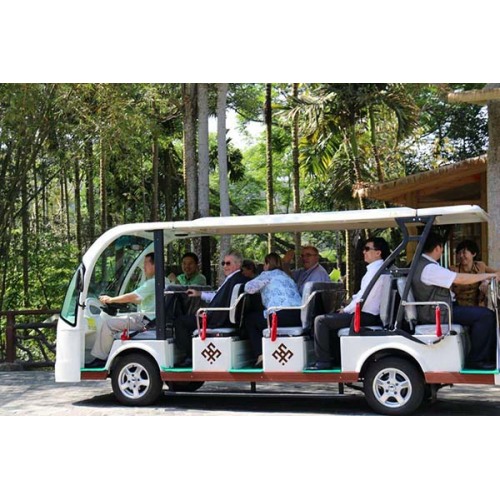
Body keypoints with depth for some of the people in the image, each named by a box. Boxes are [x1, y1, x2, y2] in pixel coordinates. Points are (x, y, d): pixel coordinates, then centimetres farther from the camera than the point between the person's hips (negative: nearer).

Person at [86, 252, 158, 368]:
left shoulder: (153, 282, -16)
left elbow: (132, 297, -19)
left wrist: (111, 299, -8)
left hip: (146, 320, -11)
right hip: (145, 318, 11)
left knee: (107, 323, -15)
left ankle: (100, 358, -8)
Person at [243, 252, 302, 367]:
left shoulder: (267, 274, 9)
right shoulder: (288, 277, 31)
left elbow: (248, 288, 0)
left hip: (282, 316, -8)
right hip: (298, 317, 8)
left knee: (250, 319, 15)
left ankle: (261, 355, 3)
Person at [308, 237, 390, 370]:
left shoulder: (375, 270, -19)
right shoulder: (377, 268, 14)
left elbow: (364, 298, -23)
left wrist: (346, 310, -10)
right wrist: (347, 307, 10)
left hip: (365, 316, -11)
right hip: (369, 314, 11)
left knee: (321, 320, -10)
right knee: (331, 317, 26)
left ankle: (323, 361, -6)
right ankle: (336, 358, 24)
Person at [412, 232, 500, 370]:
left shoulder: (420, 263, 12)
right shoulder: (429, 268, -21)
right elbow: (461, 279, -21)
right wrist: (489, 275, -9)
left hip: (432, 309, 11)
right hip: (436, 313, -11)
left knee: (483, 314, 13)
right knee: (485, 315, -15)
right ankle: (476, 360, -8)